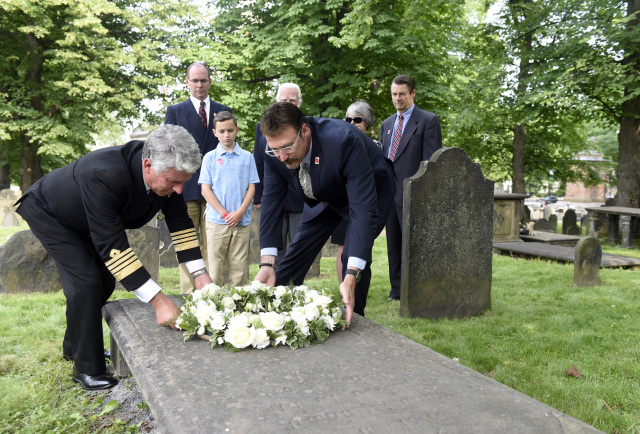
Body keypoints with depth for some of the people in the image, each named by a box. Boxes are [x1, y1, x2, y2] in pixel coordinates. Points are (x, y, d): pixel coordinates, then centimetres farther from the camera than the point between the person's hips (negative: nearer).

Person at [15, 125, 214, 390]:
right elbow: (111, 245, -44)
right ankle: (87, 369, -1)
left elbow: (180, 222, -13)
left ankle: (74, 346, 34)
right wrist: (158, 300, -46)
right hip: (48, 214, -7)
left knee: (105, 281, 10)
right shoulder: (103, 175, -46)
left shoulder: (168, 173, -25)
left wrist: (200, 273, -21)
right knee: (86, 282, -17)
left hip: (85, 221, 7)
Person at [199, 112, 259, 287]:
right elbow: (205, 190, 1)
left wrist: (239, 213, -8)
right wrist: (225, 214, -8)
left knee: (240, 267, 2)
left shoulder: (247, 157, 8)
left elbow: (251, 188, 6)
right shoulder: (210, 158, 6)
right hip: (216, 221, -1)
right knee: (215, 267, 0)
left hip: (242, 221, 1)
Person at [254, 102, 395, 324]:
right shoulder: (276, 150, -26)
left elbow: (363, 209, -44)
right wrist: (267, 264, -26)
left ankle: (350, 319, 0)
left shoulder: (344, 141, -43)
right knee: (298, 250, 7)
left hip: (370, 191, -5)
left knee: (353, 256, -20)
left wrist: (351, 277, -52)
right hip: (326, 196, 5)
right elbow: (271, 200, -18)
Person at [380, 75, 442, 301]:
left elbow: (431, 161, -8)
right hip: (389, 193, 7)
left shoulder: (428, 120, -2)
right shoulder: (387, 124, 19)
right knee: (393, 244, 11)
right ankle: (397, 289, 21)